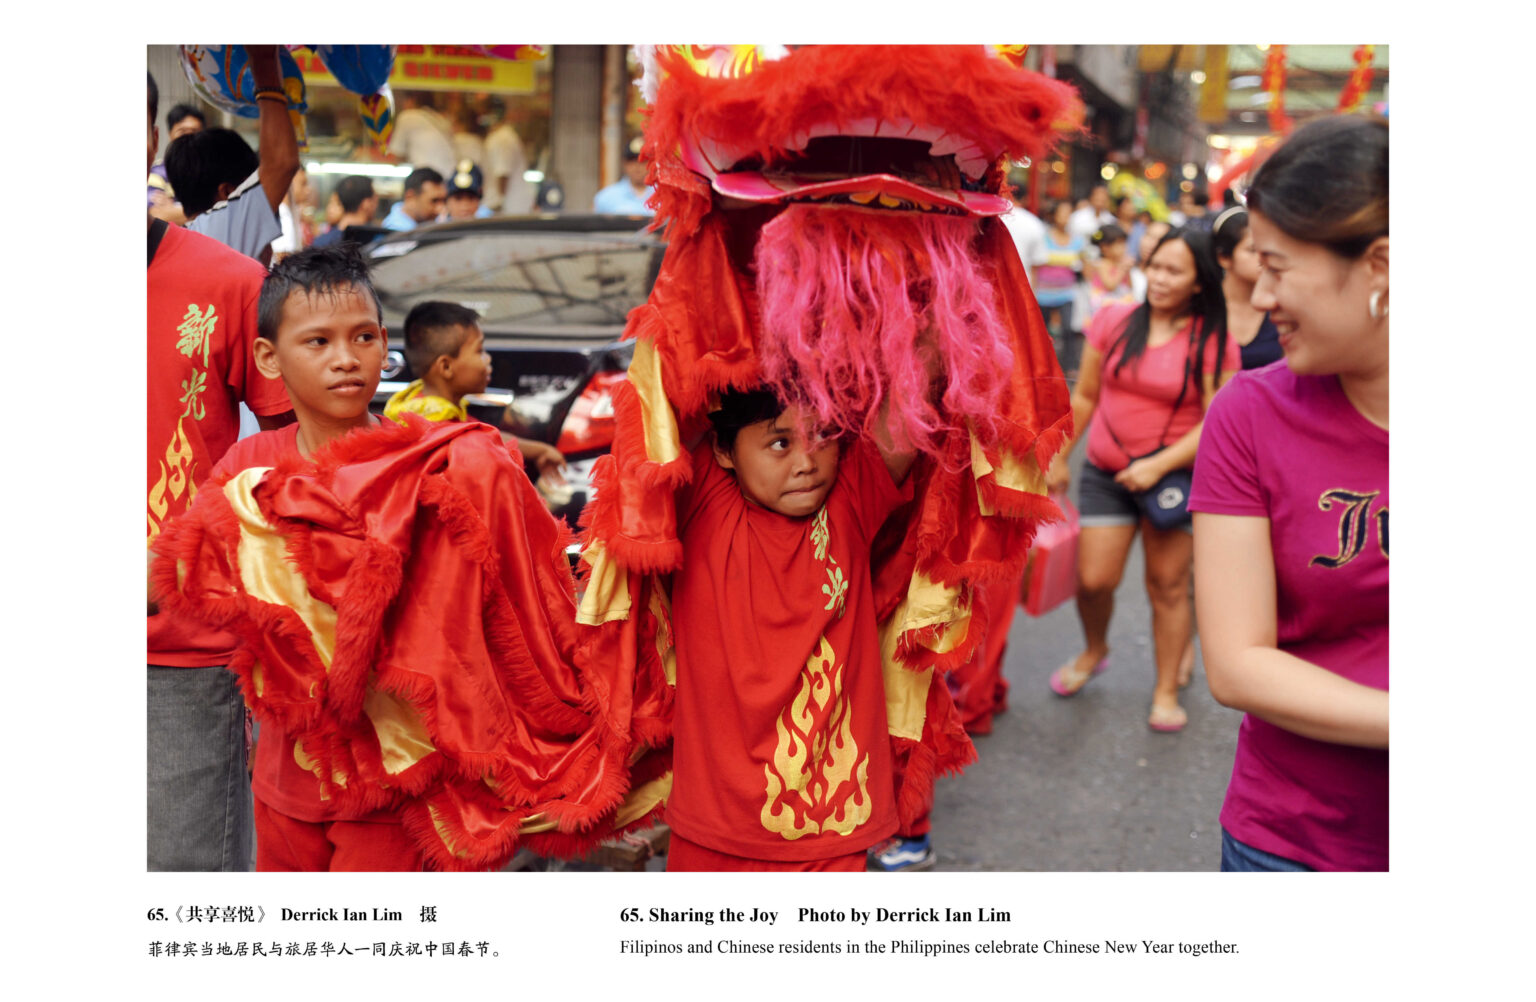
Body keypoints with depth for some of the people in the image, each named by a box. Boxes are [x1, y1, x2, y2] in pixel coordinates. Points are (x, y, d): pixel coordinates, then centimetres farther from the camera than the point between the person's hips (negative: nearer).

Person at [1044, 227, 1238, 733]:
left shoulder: (1214, 342, -6)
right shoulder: (1114, 321, 1)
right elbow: (1085, 396, 10)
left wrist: (1159, 465, -19)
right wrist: (1058, 458, 13)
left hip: (1174, 478, -2)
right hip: (1106, 474, 2)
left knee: (1169, 585, 5)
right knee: (1093, 580, -2)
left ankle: (1166, 691, 21)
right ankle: (1094, 651, 30)